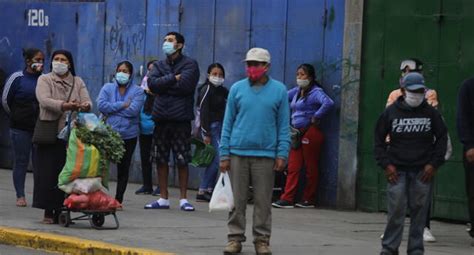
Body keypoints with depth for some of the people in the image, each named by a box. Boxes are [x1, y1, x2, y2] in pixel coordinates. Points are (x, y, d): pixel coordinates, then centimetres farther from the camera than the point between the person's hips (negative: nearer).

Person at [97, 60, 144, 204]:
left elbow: (133, 110, -13)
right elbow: (101, 105, -8)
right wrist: (122, 105, -11)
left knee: (123, 168, 7)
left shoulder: (137, 91, 3)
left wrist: (112, 109, -8)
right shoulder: (107, 88, 8)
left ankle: (119, 199, 15)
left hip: (128, 135, 0)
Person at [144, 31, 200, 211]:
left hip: (181, 117, -5)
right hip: (161, 117, 5)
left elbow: (184, 85, -15)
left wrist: (163, 84, -5)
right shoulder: (159, 65, 16)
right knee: (161, 160, 6)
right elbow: (152, 83, -2)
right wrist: (173, 78, -10)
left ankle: (183, 199, 3)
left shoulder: (190, 64, 1)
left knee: (182, 161, -3)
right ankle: (163, 198, 13)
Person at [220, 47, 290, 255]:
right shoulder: (237, 89, 6)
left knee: (263, 201, 3)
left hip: (265, 155, -1)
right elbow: (228, 122, 6)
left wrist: (282, 154, -4)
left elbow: (283, 125, 4)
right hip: (238, 153, 1)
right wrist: (224, 154, 1)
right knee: (237, 199, 3)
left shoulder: (279, 90, 3)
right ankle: (235, 238, 10)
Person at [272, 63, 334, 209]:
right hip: (297, 133, 8)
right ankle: (287, 199, -1)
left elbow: (328, 103, -27)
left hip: (310, 132, -8)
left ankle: (309, 200, 8)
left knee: (310, 167, 2)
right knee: (293, 167, 2)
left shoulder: (315, 92, -10)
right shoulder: (296, 91, 15)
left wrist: (316, 117, -17)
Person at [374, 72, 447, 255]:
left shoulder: (431, 113, 5)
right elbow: (379, 139, 8)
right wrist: (386, 164, -2)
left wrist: (434, 164, 1)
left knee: (420, 210, 1)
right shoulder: (391, 112, 3)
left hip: (423, 171, 1)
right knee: (396, 209, -6)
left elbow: (442, 138, 11)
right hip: (397, 170, -1)